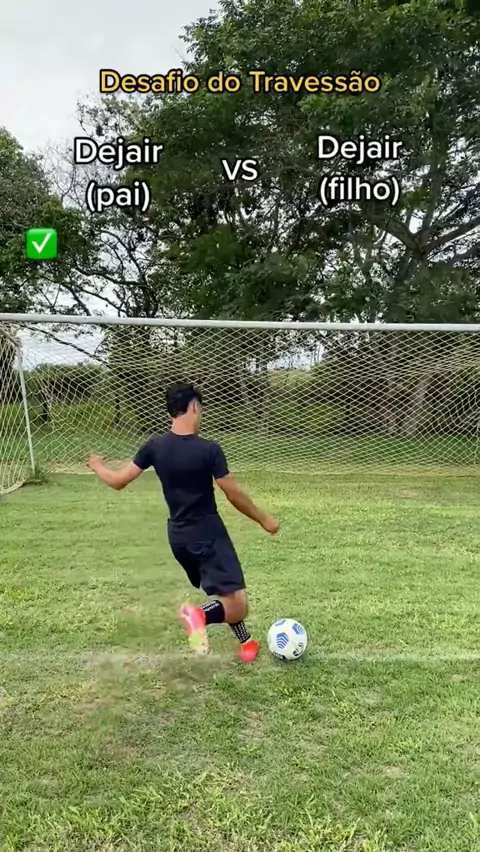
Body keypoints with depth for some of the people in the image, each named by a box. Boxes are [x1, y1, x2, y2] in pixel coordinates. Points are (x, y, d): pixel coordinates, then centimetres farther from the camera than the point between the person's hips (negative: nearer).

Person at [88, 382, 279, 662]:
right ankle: (201, 614, -33)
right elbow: (235, 495, -11)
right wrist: (265, 520, 4)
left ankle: (245, 641, 33)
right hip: (208, 533, -7)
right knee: (237, 607, -8)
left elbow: (119, 481, 1)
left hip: (178, 535, 7)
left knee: (222, 593, 26)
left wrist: (97, 466, 23)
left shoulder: (155, 446, -5)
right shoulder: (210, 450, -18)